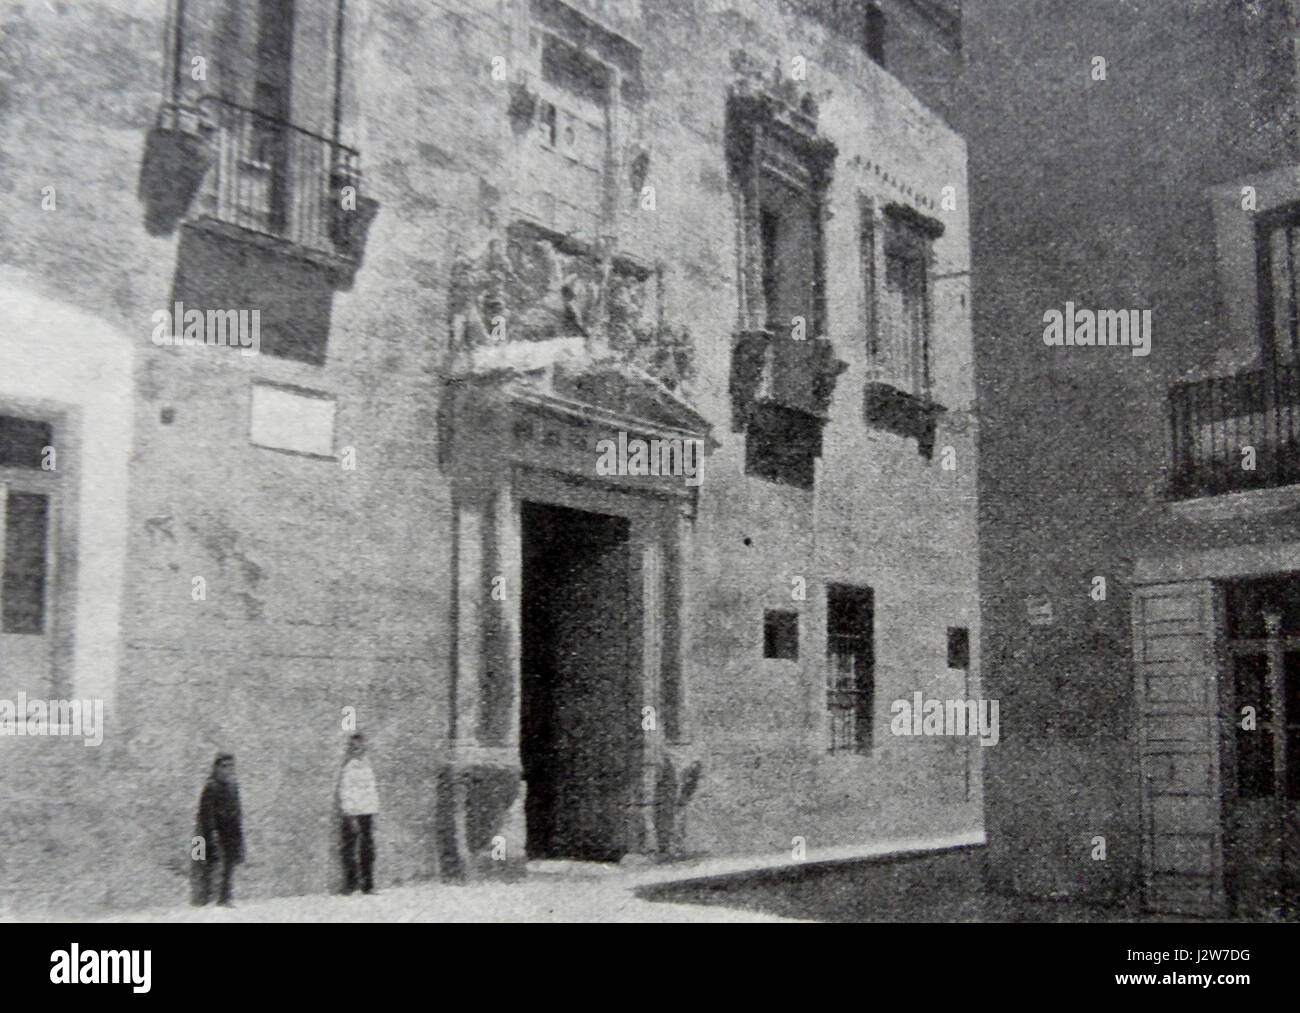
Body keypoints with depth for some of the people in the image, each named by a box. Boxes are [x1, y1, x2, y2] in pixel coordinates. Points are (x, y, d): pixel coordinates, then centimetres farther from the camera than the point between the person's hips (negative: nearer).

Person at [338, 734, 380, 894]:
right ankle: (350, 885, 2)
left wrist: (374, 812, 14)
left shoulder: (366, 765, 14)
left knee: (368, 850, 6)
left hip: (367, 813, 6)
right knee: (350, 849, -4)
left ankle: (368, 885, 11)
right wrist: (350, 817, -14)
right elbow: (344, 793, -10)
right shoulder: (348, 768, -6)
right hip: (353, 814, -6)